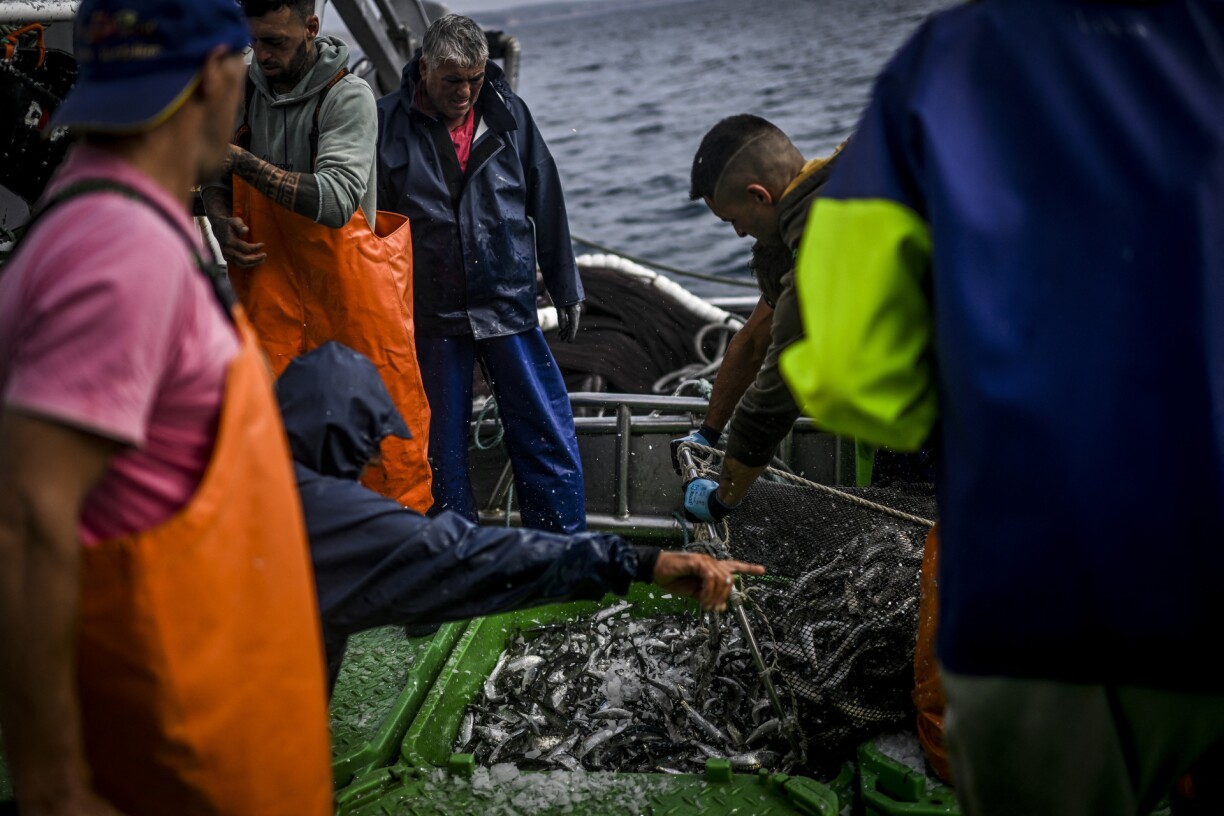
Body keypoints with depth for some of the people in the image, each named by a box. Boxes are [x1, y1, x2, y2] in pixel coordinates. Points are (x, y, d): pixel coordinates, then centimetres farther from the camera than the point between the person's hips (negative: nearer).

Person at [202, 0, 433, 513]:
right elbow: (216, 176, 19)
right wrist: (222, 221, -3)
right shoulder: (246, 91, 6)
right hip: (270, 284, 5)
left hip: (350, 291, -4)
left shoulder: (347, 97, -12)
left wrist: (240, 158, -27)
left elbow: (336, 200, -24)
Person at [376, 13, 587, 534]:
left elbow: (547, 207, 9)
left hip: (508, 306, 2)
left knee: (550, 438, 1)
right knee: (442, 450, 9)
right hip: (429, 316, -1)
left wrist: (565, 290, 11)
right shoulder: (388, 123, -4)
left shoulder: (508, 114, 3)